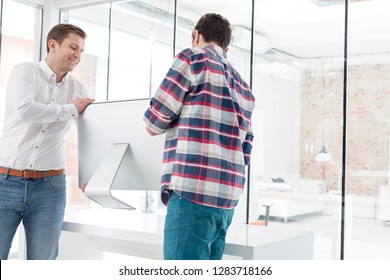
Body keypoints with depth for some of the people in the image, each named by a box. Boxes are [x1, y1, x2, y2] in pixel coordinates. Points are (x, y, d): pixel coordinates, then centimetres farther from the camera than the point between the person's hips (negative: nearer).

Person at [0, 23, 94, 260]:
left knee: (43, 259, 4)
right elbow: (24, 109, -19)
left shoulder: (77, 89, 11)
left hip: (49, 187, 3)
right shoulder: (25, 71, 0)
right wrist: (72, 110, -9)